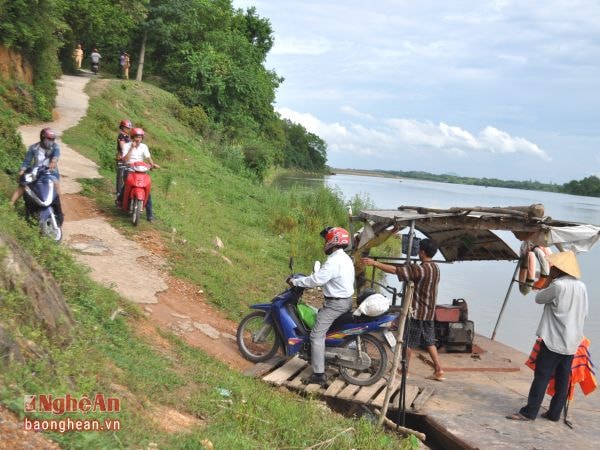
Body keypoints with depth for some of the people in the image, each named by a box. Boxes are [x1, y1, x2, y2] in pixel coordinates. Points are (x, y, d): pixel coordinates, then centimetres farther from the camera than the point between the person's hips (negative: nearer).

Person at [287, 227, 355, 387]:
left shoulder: (334, 262, -22)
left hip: (335, 304, -11)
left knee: (317, 336, -10)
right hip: (347, 300, 11)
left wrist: (295, 281, -16)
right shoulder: (345, 258, 11)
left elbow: (316, 279, -26)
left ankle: (319, 375, -12)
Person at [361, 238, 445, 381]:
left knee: (409, 342, 5)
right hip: (429, 311, 8)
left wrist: (374, 263, -22)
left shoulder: (420, 269, -22)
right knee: (429, 342, 14)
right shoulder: (436, 268, 5)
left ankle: (404, 370, 15)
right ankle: (439, 370, 10)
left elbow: (395, 270, -25)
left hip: (417, 311, -8)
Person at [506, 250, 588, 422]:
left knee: (542, 376, -4)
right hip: (572, 342, 7)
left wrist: (549, 280, 5)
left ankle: (529, 412, -2)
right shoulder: (581, 287, 7)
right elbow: (584, 314, 12)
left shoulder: (558, 285, -15)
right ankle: (554, 413, 15)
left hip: (554, 341, -7)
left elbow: (539, 298, -1)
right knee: (563, 379, 10)